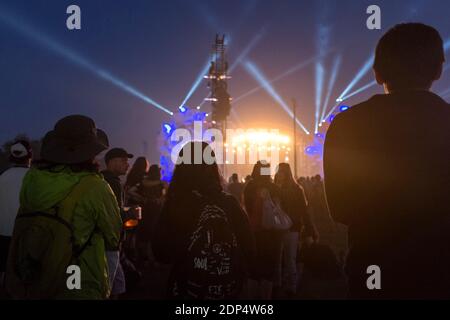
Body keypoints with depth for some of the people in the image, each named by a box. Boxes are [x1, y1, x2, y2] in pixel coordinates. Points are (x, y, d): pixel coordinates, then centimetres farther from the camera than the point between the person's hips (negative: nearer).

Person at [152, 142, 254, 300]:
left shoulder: (174, 205, -15)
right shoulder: (230, 203, -12)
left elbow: (161, 254, -6)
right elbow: (247, 248, -5)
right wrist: (237, 281, 11)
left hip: (188, 290, -1)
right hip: (228, 290, 1)